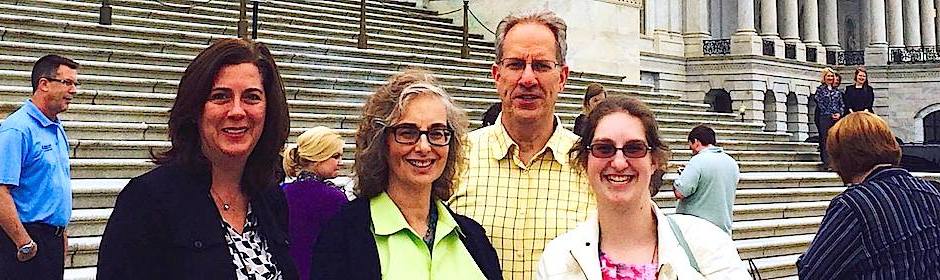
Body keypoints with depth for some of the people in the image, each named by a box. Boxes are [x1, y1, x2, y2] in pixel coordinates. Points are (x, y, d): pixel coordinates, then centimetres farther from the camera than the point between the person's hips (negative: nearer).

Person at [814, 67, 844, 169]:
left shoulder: (837, 90, 15)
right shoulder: (820, 89, 2)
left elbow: (842, 104, 15)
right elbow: (819, 103, -4)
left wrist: (839, 113, -4)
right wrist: (831, 115, -7)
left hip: (837, 118, 4)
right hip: (825, 117, -4)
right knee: (825, 140, -5)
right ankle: (827, 163, -5)